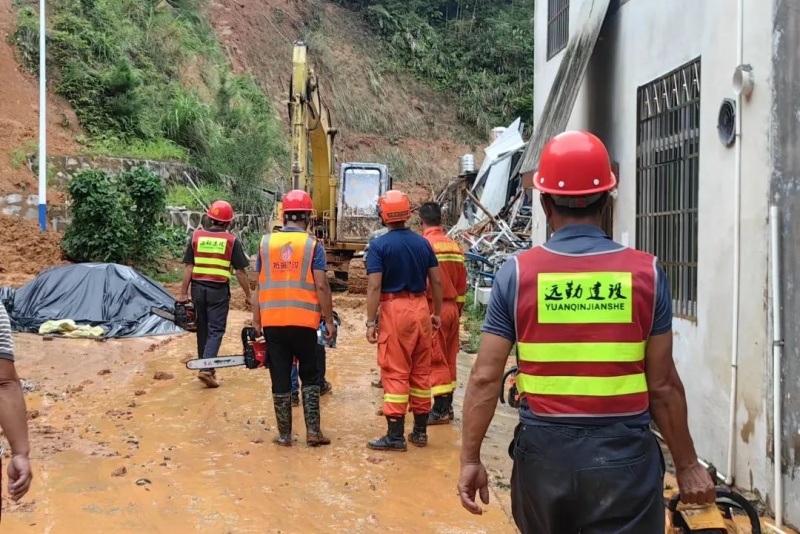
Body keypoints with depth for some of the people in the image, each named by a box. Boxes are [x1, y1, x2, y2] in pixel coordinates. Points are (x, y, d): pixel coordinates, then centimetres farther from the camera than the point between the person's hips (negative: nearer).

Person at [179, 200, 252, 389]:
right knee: (216, 330, -1)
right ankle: (206, 368, -15)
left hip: (198, 288, 3)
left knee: (202, 329, 15)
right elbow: (240, 272, -2)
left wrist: (183, 293, 3)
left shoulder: (196, 237, 2)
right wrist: (248, 295, 7)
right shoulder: (232, 241, -4)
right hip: (219, 290, -3)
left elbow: (188, 267, 0)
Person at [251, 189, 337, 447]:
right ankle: (313, 431, 8)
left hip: (272, 322, 2)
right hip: (304, 322, -2)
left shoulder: (266, 243, 4)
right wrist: (329, 320, -1)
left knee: (280, 378, 8)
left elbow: (259, 286, 5)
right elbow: (321, 286, -8)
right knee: (309, 376, 13)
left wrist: (256, 323, 11)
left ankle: (284, 435, 14)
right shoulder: (312, 245, -4)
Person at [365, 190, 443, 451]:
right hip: (420, 308, 5)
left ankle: (396, 436, 3)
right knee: (421, 371, 12)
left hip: (394, 309, -5)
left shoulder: (379, 245, -6)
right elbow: (437, 281, 9)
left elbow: (374, 286, -13)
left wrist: (371, 322, -10)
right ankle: (420, 431, 21)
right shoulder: (423, 242, 8)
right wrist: (437, 312, 18)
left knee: (395, 373, 0)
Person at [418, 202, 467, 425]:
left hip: (433, 308, -6)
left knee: (436, 359, -2)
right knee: (449, 359, 13)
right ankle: (447, 406, 20)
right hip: (452, 307, 6)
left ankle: (440, 410, -1)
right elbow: (462, 283, 11)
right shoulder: (455, 246, 7)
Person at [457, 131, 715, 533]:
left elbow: (485, 378, -5)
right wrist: (687, 465, 9)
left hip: (544, 452, 2)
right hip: (623, 456, -1)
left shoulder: (517, 273, -5)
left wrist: (470, 459, 4)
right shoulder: (646, 273, -5)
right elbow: (663, 385, -3)